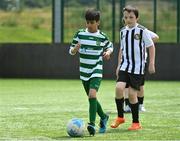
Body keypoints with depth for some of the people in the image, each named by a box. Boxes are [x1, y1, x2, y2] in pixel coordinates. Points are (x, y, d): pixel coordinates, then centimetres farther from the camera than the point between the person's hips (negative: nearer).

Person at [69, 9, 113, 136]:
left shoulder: (102, 36, -2)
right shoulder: (80, 34, 1)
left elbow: (110, 46, 17)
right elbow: (71, 51, 6)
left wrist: (108, 52, -5)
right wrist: (75, 48, -17)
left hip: (96, 71, -4)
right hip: (84, 72, 4)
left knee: (92, 95, -23)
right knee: (91, 97, 13)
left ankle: (92, 124, -25)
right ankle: (103, 117, 37)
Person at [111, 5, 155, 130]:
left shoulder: (142, 31, -7)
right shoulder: (123, 31, 9)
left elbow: (151, 47, -2)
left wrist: (151, 64, -5)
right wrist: (119, 65, 19)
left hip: (137, 68, -4)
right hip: (125, 66, 4)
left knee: (132, 93, -7)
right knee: (119, 87, -16)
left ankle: (136, 123, 8)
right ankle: (120, 117, 1)